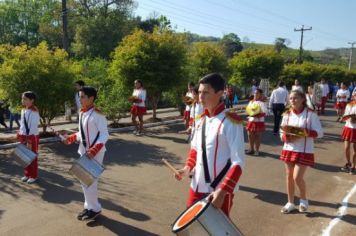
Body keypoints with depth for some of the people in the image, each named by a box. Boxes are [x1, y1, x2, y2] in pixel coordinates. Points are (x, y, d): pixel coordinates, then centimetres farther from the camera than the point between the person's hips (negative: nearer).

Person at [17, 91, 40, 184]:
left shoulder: (34, 112, -17)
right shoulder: (23, 110, 7)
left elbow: (34, 127, -19)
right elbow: (22, 124, 14)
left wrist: (30, 141, -20)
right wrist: (20, 136, 11)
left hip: (32, 137, -7)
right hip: (24, 136, 8)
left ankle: (33, 176, 16)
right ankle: (27, 174, 29)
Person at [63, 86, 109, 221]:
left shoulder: (97, 114, -17)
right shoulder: (82, 113, 8)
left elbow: (104, 135, -19)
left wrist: (94, 150, -28)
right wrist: (71, 138, 3)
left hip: (95, 153, -8)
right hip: (83, 151, 8)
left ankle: (95, 208, 14)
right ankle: (89, 206, 30)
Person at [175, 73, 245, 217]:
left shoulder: (231, 122, -16)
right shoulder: (201, 120, 7)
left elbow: (238, 162, -19)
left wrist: (222, 191, -25)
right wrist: (188, 168, 2)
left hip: (220, 191, -7)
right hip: (197, 187, 7)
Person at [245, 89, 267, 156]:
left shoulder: (262, 103, -8)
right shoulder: (251, 102, 10)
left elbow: (264, 113, -13)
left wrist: (257, 115, -26)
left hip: (259, 122, -5)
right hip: (251, 121, 6)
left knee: (257, 136, 3)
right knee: (250, 135, 8)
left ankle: (257, 150, 13)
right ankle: (251, 149, 20)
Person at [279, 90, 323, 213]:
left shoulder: (310, 114, -10)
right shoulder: (287, 114, 2)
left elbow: (319, 133, -10)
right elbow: (282, 134, 6)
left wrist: (306, 133, -27)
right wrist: (287, 137, -16)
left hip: (304, 151, -4)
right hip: (288, 149, 4)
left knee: (297, 177, -8)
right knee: (289, 176, 10)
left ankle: (303, 199, 21)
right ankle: (290, 203, 27)